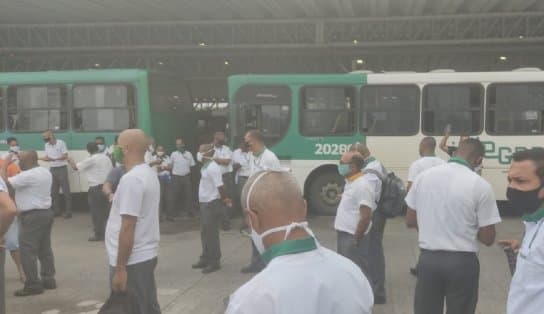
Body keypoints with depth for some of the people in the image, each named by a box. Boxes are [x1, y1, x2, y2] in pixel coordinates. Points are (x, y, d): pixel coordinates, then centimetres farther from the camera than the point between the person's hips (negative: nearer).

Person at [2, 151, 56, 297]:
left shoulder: (28, 176, -19)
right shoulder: (46, 172, 10)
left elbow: (4, 183, -19)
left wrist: (5, 165, -6)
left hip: (32, 216, -10)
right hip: (46, 212, 10)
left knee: (27, 251, -4)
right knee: (45, 248, 15)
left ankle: (33, 284, -3)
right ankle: (48, 279, 20)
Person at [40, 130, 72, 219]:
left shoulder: (61, 143, -10)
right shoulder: (47, 145, 9)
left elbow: (65, 156, -14)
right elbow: (47, 157, 12)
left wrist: (55, 159, -25)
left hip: (61, 168, -7)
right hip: (52, 169, 7)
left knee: (66, 191, -4)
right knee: (53, 191, 9)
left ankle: (68, 211, -1)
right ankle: (57, 210, 18)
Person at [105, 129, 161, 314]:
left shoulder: (131, 179, -20)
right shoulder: (149, 174, 12)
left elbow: (128, 226, -23)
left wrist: (120, 268, -21)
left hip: (132, 261, -10)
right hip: (146, 255, 10)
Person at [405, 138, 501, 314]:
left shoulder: (424, 176, -1)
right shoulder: (480, 185, -11)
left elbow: (410, 221, 7)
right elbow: (488, 238, -8)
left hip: (428, 258, 3)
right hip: (462, 262, -3)